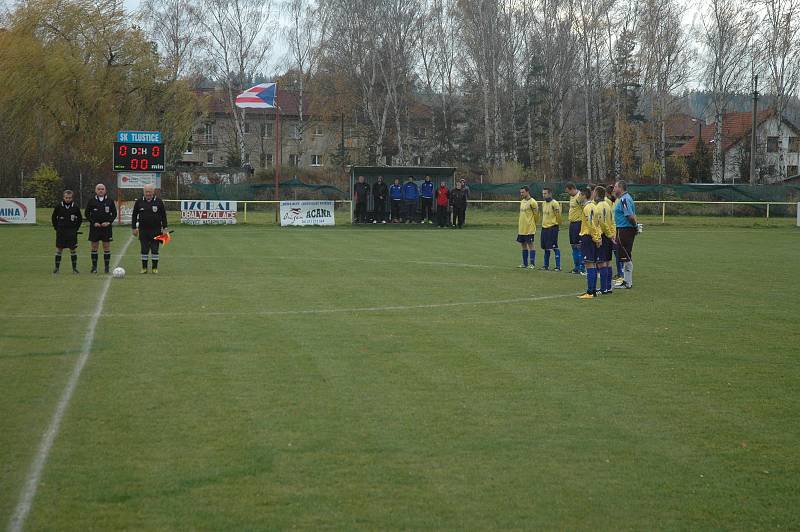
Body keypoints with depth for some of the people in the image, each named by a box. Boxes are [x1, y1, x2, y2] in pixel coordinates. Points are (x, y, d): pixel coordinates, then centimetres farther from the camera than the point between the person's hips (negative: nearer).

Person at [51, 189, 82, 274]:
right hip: (60, 231, 0)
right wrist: (56, 228, 3)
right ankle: (57, 267, 7)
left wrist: (76, 228, 2)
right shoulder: (59, 207, -1)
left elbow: (80, 219, 10)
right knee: (59, 249, 1)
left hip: (72, 231, 0)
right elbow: (53, 218, 10)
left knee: (73, 249, 1)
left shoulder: (75, 207, -1)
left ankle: (74, 268, 7)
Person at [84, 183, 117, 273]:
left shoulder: (110, 201, 5)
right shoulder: (92, 201, 4)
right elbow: (87, 213, 5)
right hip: (95, 227, 0)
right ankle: (94, 267, 7)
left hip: (106, 226, 0)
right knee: (94, 246, 1)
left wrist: (109, 222, -7)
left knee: (106, 246, 0)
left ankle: (107, 266, 5)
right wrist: (93, 222, -7)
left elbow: (114, 213, 8)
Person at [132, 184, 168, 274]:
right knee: (144, 249, 3)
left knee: (155, 249, 1)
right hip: (143, 229, 1)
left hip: (156, 229, -1)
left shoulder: (158, 201, 1)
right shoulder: (139, 202, 3)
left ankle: (155, 268, 8)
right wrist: (134, 228, 4)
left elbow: (163, 216, 4)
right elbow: (134, 215, 8)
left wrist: (164, 228, -1)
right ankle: (144, 267, 11)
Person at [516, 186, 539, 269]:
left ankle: (533, 264, -2)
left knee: (530, 244, -6)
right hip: (522, 228, 8)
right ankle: (524, 263, 18)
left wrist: (532, 223, 4)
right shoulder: (522, 201, 13)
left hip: (529, 228, -8)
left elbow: (536, 214, -7)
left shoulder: (532, 202, -12)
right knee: (523, 245, 11)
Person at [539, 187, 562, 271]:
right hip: (544, 228, 8)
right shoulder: (543, 203, 13)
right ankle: (546, 265, 21)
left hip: (552, 228, -8)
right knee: (546, 248, 12)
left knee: (555, 247, -6)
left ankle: (558, 266, -2)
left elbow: (558, 215, -10)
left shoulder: (554, 203, -12)